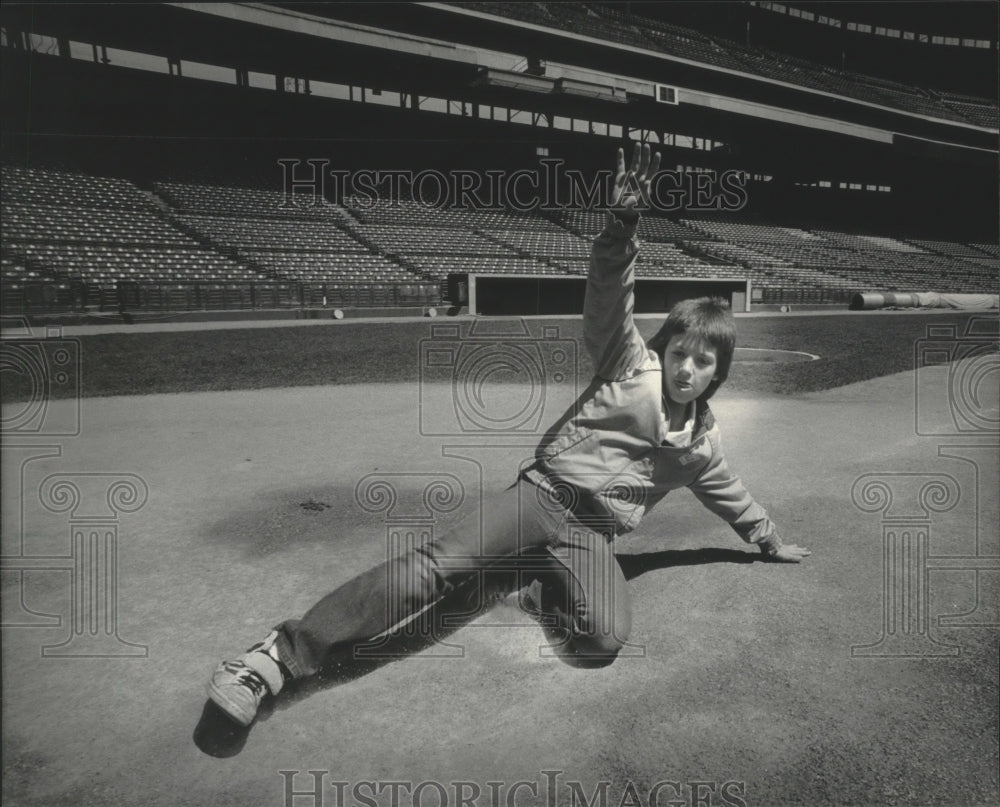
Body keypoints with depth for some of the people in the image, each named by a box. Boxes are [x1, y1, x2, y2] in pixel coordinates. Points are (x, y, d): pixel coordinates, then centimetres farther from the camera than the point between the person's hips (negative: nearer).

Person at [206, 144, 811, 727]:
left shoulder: (703, 440, 16)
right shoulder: (633, 366, 3)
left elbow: (731, 495, 33)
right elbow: (608, 300, -12)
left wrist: (771, 542, 43)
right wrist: (623, 225, -30)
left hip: (592, 538, 3)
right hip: (544, 494, -3)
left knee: (606, 637, -28)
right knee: (439, 565, -26)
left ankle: (546, 590, 4)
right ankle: (281, 655, -26)